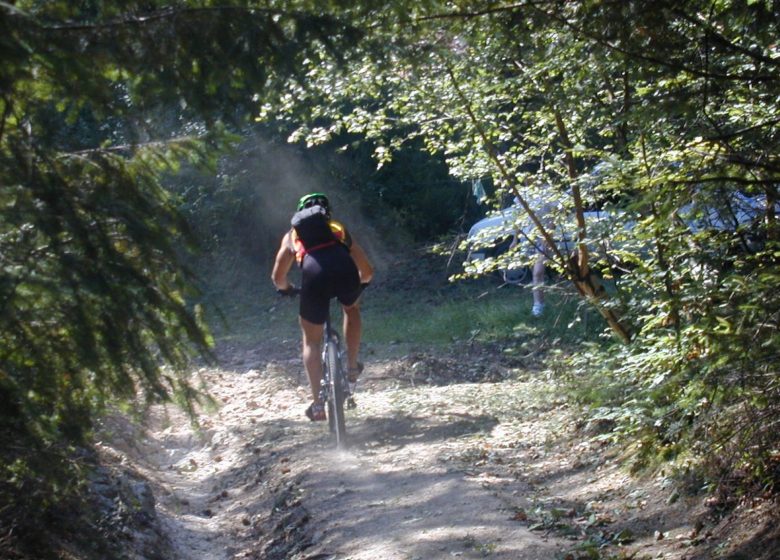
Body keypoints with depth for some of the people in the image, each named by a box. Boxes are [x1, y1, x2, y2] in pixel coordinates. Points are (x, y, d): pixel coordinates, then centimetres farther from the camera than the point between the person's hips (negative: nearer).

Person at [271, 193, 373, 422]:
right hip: (345, 268, 1)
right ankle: (352, 366, 34)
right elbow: (367, 272, 37)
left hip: (315, 274, -1)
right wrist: (355, 284, 58)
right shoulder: (339, 229, 36)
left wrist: (287, 289, 53)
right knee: (352, 309, 37)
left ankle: (317, 403, 10)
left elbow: (277, 278, 31)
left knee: (311, 341, 17)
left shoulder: (293, 234, 33)